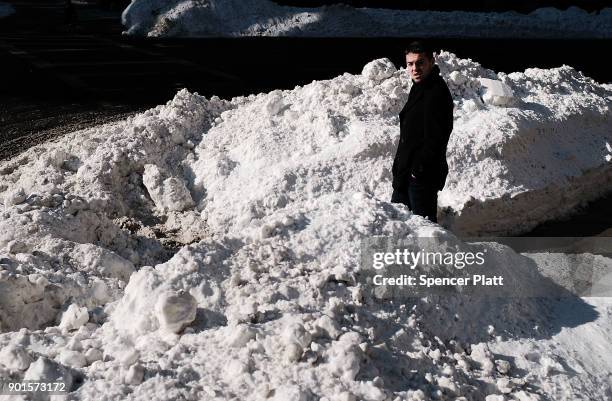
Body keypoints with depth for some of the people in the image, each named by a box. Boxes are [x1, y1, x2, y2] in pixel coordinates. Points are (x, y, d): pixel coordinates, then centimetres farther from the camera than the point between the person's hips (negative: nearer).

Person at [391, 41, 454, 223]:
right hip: (407, 172, 10)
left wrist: (419, 169, -20)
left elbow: (435, 139, -24)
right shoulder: (419, 88, 13)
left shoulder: (437, 93, -19)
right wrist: (400, 164, 17)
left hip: (423, 176, -10)